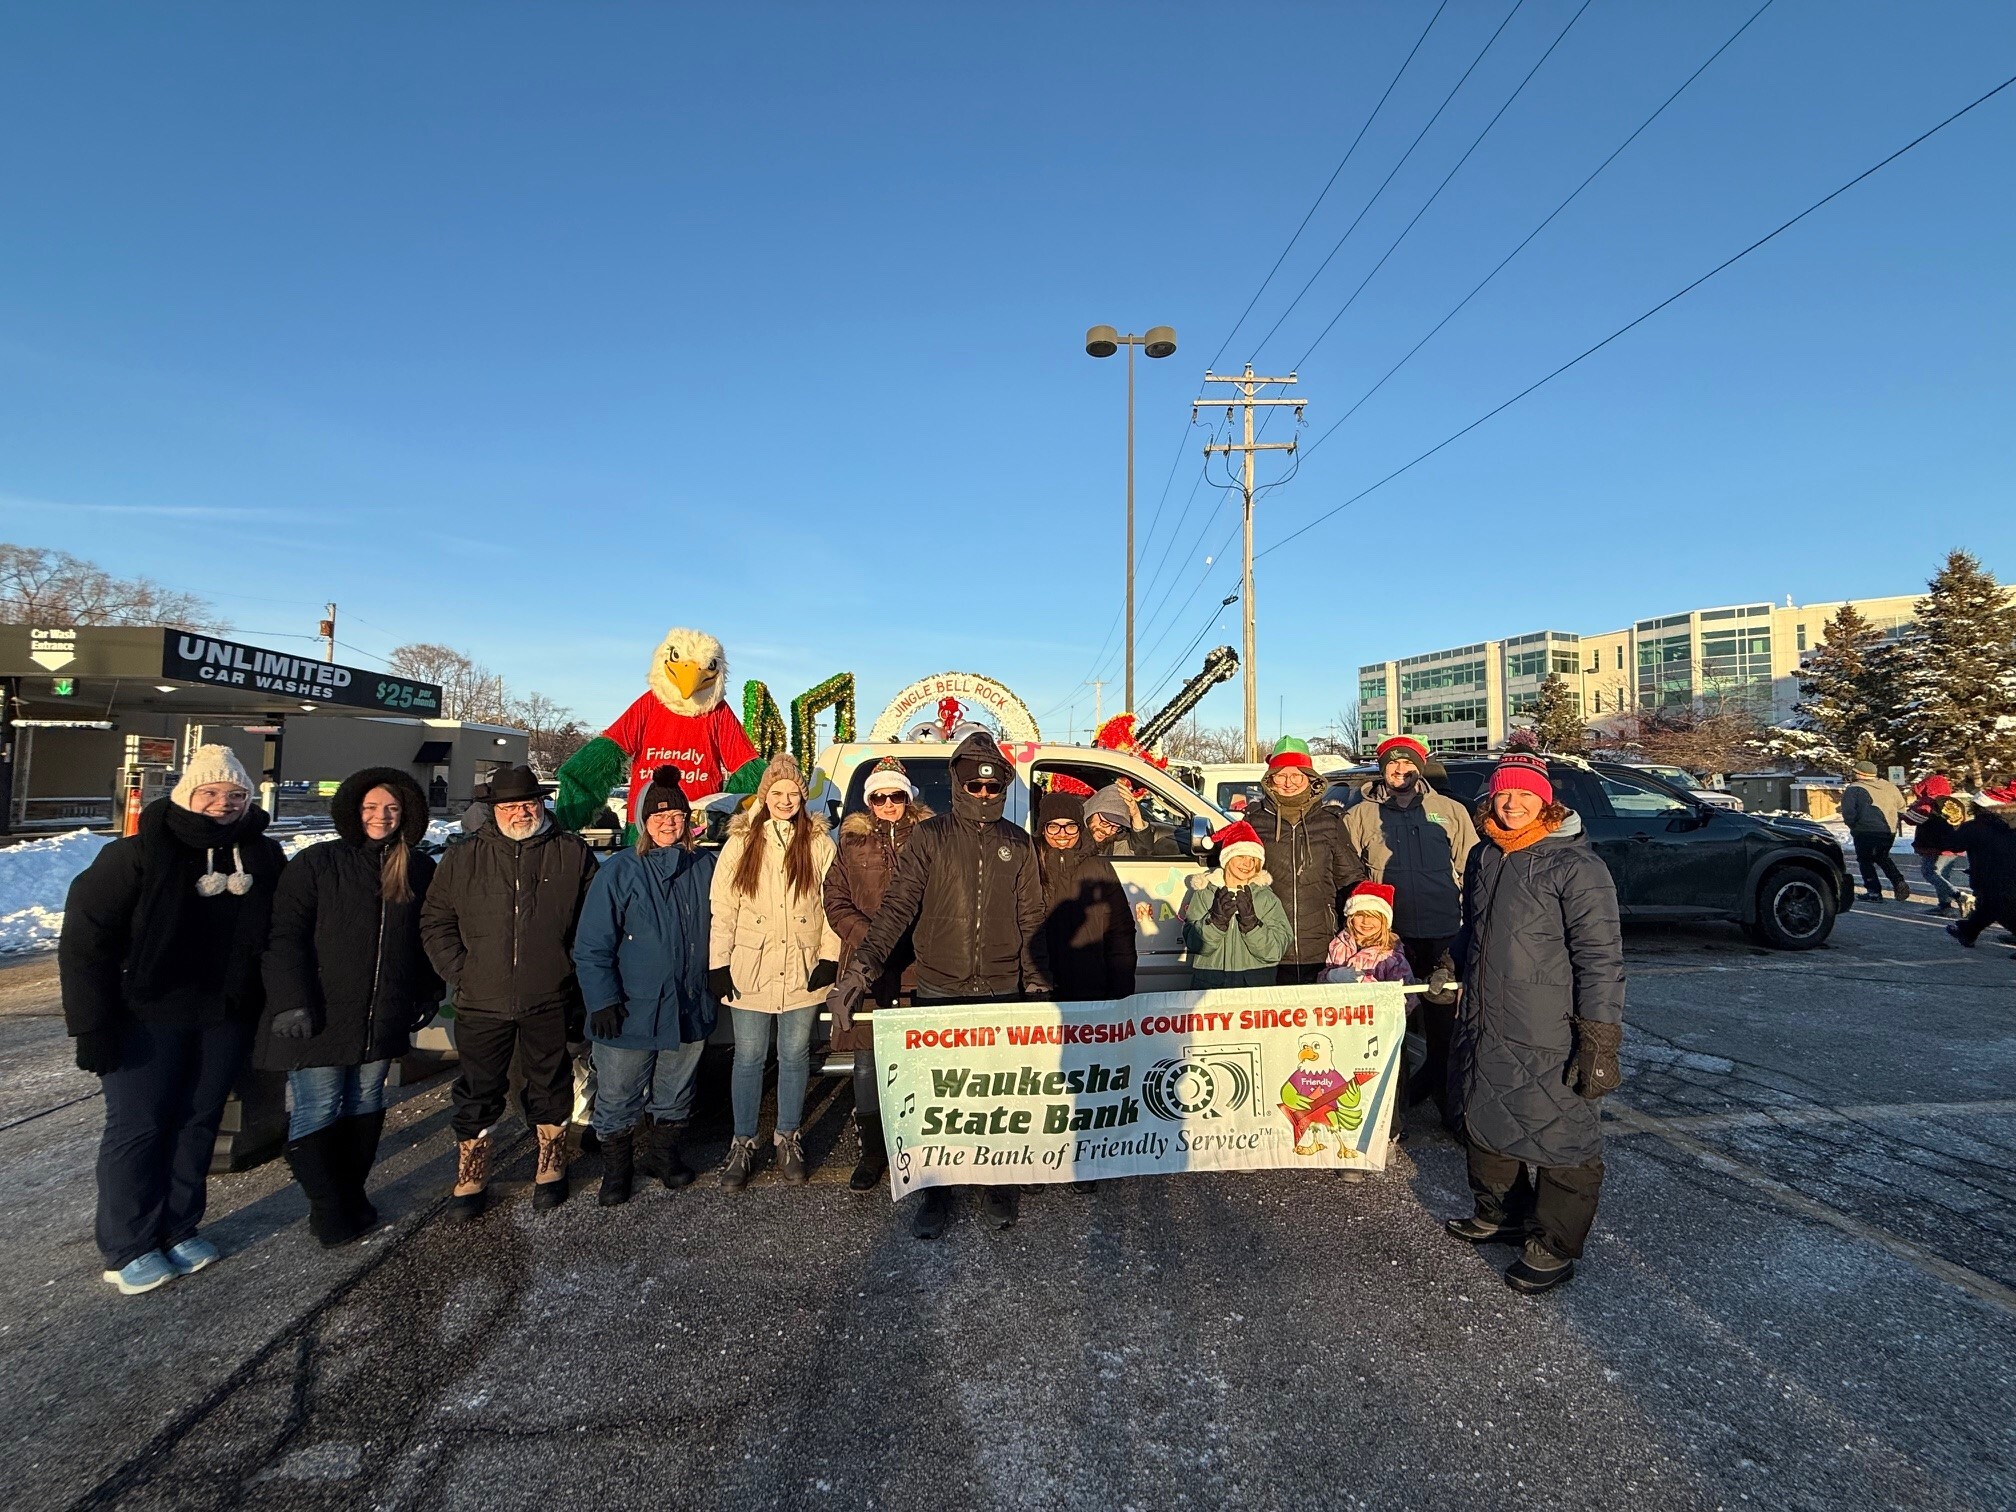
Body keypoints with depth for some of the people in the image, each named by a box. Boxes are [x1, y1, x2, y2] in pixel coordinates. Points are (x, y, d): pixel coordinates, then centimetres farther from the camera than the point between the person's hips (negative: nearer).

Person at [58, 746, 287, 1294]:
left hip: (226, 1018, 4)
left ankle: (179, 1229, 26)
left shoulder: (263, 858, 1)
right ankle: (127, 1250, 17)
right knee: (137, 1127, 4)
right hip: (148, 1017, -4)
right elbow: (85, 937, -11)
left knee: (198, 1123, 12)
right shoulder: (140, 854, -11)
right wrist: (93, 1024, -14)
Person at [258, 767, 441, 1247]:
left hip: (383, 1018, 4)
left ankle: (352, 1192, 27)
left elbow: (427, 937, 14)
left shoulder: (418, 870, 6)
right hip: (322, 1016, -3)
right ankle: (325, 1206, 15)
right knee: (317, 1110, 1)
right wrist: (290, 1001, -14)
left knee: (366, 1104, 13)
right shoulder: (317, 863, -5)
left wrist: (428, 993, 13)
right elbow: (285, 935, -8)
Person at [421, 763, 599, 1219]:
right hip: (482, 1003, 1)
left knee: (550, 1088, 12)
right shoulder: (463, 858, 4)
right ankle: (470, 1182, 25)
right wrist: (459, 971, -1)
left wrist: (575, 972, -3)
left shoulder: (573, 854, 0)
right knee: (477, 1094, 10)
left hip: (550, 1002, -1)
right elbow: (435, 921, 9)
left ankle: (551, 1173, 28)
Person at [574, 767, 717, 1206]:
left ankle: (662, 1152, 38)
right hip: (630, 1011, -3)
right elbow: (591, 945, -10)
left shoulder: (704, 867, 1)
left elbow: (715, 931, 14)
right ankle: (617, 1166, 29)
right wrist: (602, 1000, -15)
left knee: (674, 1094, 18)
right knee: (617, 1097, 9)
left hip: (689, 1007, 3)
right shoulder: (620, 870, -9)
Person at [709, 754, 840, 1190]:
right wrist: (719, 964, -4)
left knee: (795, 1057, 11)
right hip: (750, 971, 0)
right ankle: (743, 1144, 23)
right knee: (748, 1059, 8)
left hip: (803, 971, 1)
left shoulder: (820, 845, 1)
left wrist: (829, 957, -5)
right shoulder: (740, 843, 1)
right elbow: (722, 908, 0)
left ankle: (788, 1141, 27)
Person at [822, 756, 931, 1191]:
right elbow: (836, 902, 8)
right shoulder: (853, 844, 11)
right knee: (867, 1064, 7)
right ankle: (872, 1151, 23)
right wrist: (869, 938, -7)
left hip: (919, 969, -2)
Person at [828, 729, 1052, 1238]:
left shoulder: (1017, 843, 7)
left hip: (1003, 992, 2)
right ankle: (936, 1191, 23)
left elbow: (1031, 919, 10)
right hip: (939, 991, -1)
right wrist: (861, 967, -20)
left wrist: (1037, 986, 6)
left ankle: (997, 1184, 28)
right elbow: (896, 906, -9)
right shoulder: (930, 837, -1)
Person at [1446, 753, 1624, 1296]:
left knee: (1558, 1138, 4)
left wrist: (1600, 1038, -20)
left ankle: (1555, 1246, 22)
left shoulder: (1575, 865, -16)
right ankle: (1499, 1215, 40)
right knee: (1487, 1122, 20)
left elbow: (1600, 959, -18)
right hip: (1482, 1028, 8)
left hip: (1547, 1040, -7)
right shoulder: (1484, 857, 8)